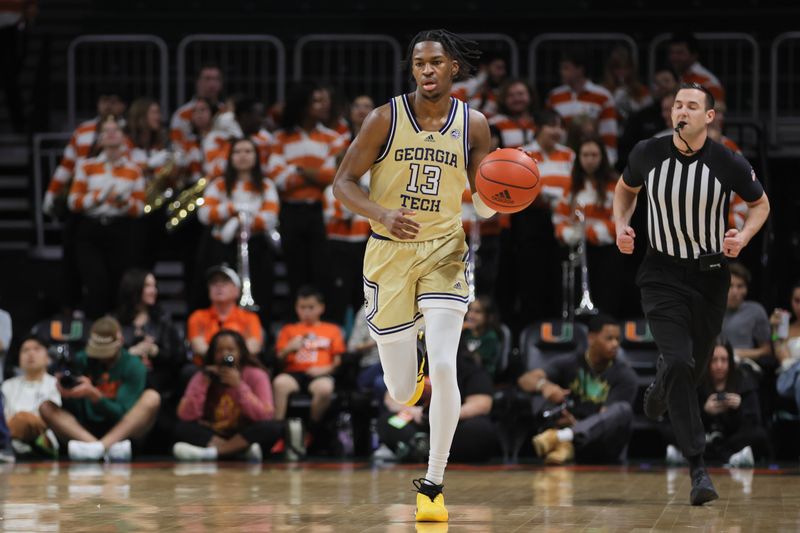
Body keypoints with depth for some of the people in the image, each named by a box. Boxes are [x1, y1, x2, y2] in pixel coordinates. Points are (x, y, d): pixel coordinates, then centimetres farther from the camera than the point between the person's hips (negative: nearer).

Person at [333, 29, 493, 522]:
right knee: (402, 392, 3)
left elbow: (482, 201, 8)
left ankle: (433, 485, -5)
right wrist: (383, 214, -22)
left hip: (444, 252, 0)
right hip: (389, 253, 0)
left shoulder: (473, 125, -1)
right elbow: (344, 182, -4)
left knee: (444, 369, -19)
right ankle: (414, 365, 44)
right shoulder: (387, 118, -7)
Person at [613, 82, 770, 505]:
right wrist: (621, 225, -4)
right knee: (678, 362, -18)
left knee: (694, 367, 14)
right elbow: (625, 189, 13)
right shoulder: (648, 154, -8)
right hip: (662, 274, -1)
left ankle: (659, 389, 54)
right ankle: (698, 468, -15)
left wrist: (743, 237, -12)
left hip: (710, 275, 1)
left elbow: (760, 204, 6)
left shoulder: (728, 164, -12)